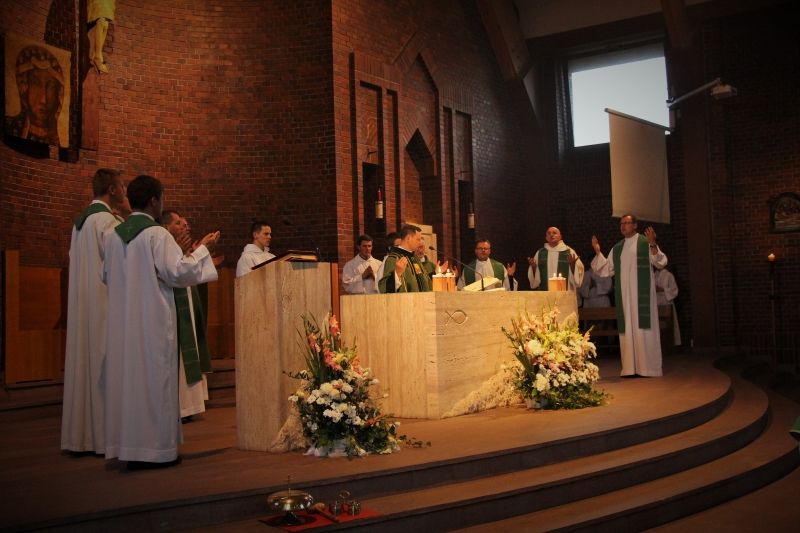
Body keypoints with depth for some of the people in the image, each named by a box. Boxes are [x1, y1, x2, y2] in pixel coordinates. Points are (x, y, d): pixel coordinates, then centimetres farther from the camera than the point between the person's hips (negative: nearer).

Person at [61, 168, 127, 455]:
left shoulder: (80, 221, 15)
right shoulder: (107, 220, -12)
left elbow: (75, 260, 18)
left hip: (81, 304, 9)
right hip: (105, 302, -9)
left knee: (84, 361, 9)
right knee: (105, 364, -6)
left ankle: (80, 435, 14)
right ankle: (105, 434, -3)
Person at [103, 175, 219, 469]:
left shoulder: (115, 234, 8)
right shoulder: (157, 234, -12)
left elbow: (107, 275, 17)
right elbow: (177, 273, -14)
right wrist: (202, 249, -2)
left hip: (121, 321, 7)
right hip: (153, 321, -6)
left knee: (126, 376, 9)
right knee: (155, 378, 0)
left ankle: (128, 448, 15)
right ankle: (157, 448, 4)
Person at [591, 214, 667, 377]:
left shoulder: (645, 242, 2)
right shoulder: (617, 248, 16)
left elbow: (661, 263, -8)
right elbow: (606, 270, 15)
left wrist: (653, 245, -23)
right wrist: (598, 251, 4)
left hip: (642, 293, -5)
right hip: (624, 295, 5)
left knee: (643, 328, -7)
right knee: (627, 329, 2)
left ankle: (647, 367, -3)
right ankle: (631, 368, 3)